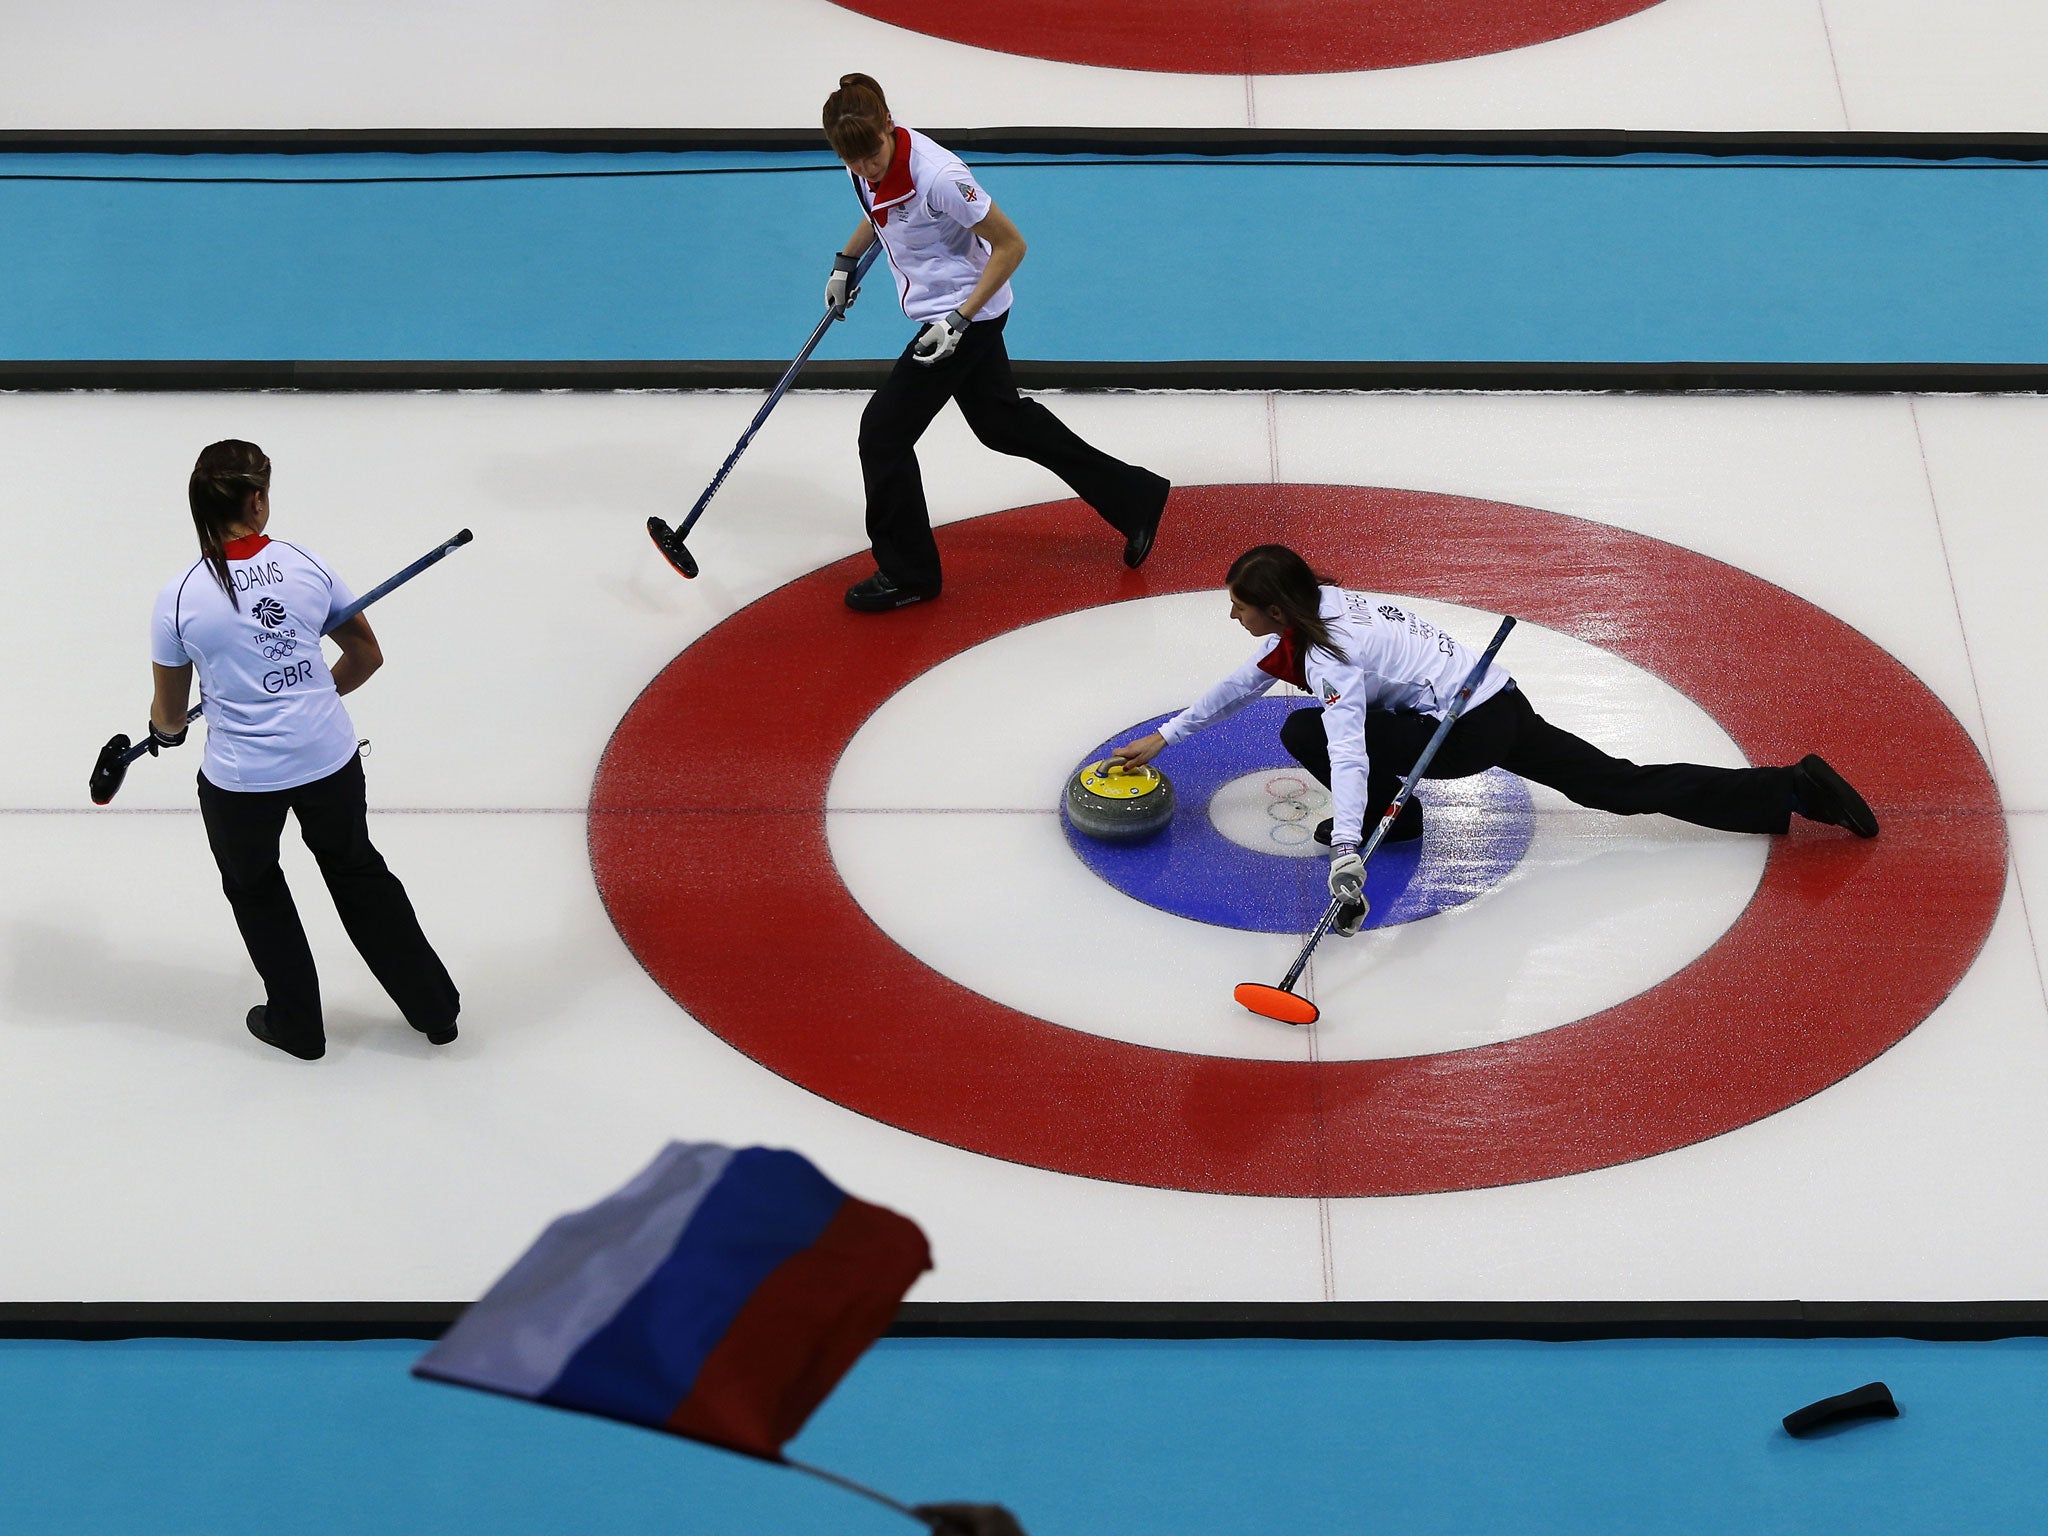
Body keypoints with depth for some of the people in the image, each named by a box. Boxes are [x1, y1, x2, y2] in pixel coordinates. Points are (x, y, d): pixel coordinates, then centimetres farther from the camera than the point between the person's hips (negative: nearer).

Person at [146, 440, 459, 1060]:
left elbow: (170, 714, 0)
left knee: (253, 885, 26)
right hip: (328, 758, 2)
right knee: (356, 869, 26)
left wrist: (164, 731, 24)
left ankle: (296, 1023, 38)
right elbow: (366, 657, 6)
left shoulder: (179, 598, -12)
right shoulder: (306, 566, -7)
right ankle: (434, 1005, 36)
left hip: (240, 777, -2)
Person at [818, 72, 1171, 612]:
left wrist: (959, 320, -24)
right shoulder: (868, 159, -8)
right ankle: (1133, 498, 34)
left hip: (969, 315, -9)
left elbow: (1010, 245, -23)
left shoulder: (937, 177, -32)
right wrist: (846, 260, 16)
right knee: (1002, 420, 22)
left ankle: (907, 573, 13)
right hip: (941, 312, 9)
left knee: (884, 430, -4)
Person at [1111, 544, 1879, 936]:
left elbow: (1348, 752, -33)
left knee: (1305, 734, -13)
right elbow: (1242, 683, 22)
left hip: (1470, 730, -10)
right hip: (1499, 704, 10)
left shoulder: (1329, 653, -19)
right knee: (1622, 786, 9)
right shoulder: (1314, 606, 8)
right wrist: (1163, 738, 24)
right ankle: (1796, 789, 4)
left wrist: (1346, 856, -43)